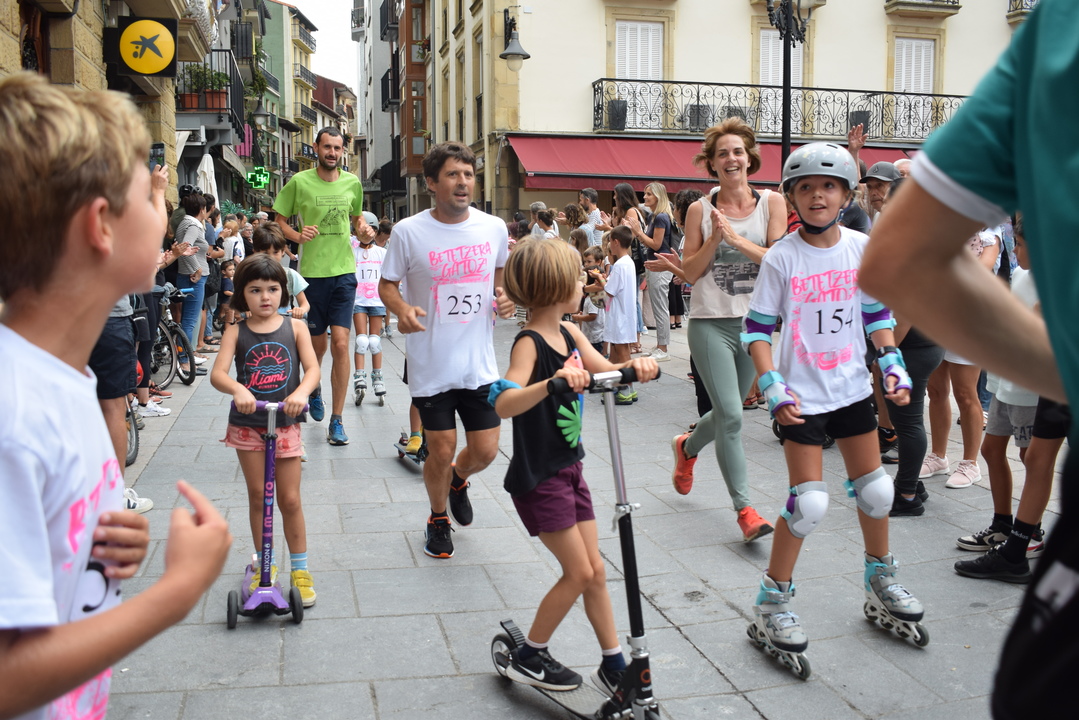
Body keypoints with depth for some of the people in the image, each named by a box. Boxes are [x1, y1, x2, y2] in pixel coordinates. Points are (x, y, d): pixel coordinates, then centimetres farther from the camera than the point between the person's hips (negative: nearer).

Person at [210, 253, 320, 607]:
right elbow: (217, 373, -14)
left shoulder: (294, 327, -2)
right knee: (257, 495, 10)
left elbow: (312, 369, -11)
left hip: (285, 423, -1)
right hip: (247, 424, 1)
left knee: (289, 499, 4)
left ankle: (300, 569, 17)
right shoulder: (236, 332, -3)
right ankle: (263, 563, 26)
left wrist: (301, 392, -31)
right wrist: (237, 389, -35)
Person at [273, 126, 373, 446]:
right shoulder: (299, 182, -3)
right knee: (317, 344, 11)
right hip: (312, 272, -1)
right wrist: (298, 235, -16)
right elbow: (279, 221, 4)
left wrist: (363, 227, -1)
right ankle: (313, 388, 46)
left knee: (340, 344, -8)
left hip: (344, 271, 1)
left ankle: (336, 420, 0)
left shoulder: (352, 183, 5)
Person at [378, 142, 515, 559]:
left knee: (485, 451, 5)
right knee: (441, 452, 2)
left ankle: (458, 480, 43)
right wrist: (402, 309, -21)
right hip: (431, 365, -3)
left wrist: (504, 298, -3)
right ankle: (438, 518, 32)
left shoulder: (494, 228, 1)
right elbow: (387, 285, 0)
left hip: (480, 364, 3)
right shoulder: (409, 231, -9)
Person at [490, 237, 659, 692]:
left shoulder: (569, 333, 4)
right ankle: (527, 658, 16)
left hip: (568, 468, 8)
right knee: (579, 573, -2)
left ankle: (614, 667, 24)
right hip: (537, 478, -8)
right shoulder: (529, 344, -21)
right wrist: (553, 382, -51)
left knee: (595, 570, 12)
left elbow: (606, 371, 5)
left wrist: (636, 366, -17)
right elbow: (504, 404, -35)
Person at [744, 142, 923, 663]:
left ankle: (881, 583, 36)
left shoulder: (861, 247, 0)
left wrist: (892, 364, 0)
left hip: (852, 388, 5)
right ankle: (772, 602, 10)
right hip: (802, 396, -5)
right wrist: (773, 387, -17)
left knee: (876, 490, 12)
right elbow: (756, 328, -8)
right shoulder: (781, 258, -11)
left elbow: (878, 313, 11)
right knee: (808, 502, -8)